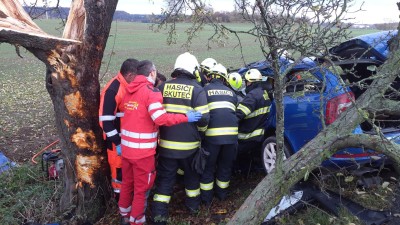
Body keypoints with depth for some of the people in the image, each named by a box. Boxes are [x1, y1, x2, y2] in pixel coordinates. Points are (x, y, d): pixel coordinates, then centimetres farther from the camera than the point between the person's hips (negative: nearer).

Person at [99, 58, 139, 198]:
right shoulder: (112, 90, -24)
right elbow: (106, 121, -24)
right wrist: (117, 143, -21)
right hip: (117, 138, -8)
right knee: (119, 166, 6)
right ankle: (120, 193, 24)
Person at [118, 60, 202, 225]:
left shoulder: (129, 90, 8)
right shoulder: (151, 92, -15)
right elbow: (161, 119, -24)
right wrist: (186, 117, -16)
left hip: (126, 146, 8)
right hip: (143, 149, -7)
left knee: (127, 182, 22)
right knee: (141, 188, 8)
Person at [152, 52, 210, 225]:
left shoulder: (164, 87, 1)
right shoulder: (197, 89, -9)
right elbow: (203, 118, -12)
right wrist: (200, 133, 8)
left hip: (166, 143, 2)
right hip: (189, 144, -1)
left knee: (165, 178, 11)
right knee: (191, 173, 22)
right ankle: (193, 203, 38)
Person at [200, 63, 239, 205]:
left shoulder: (205, 90, 5)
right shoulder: (231, 92, 17)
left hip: (212, 134, -3)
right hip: (231, 133, 4)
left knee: (208, 167, 12)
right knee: (225, 166, 21)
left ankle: (206, 198, 21)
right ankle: (222, 194, 35)